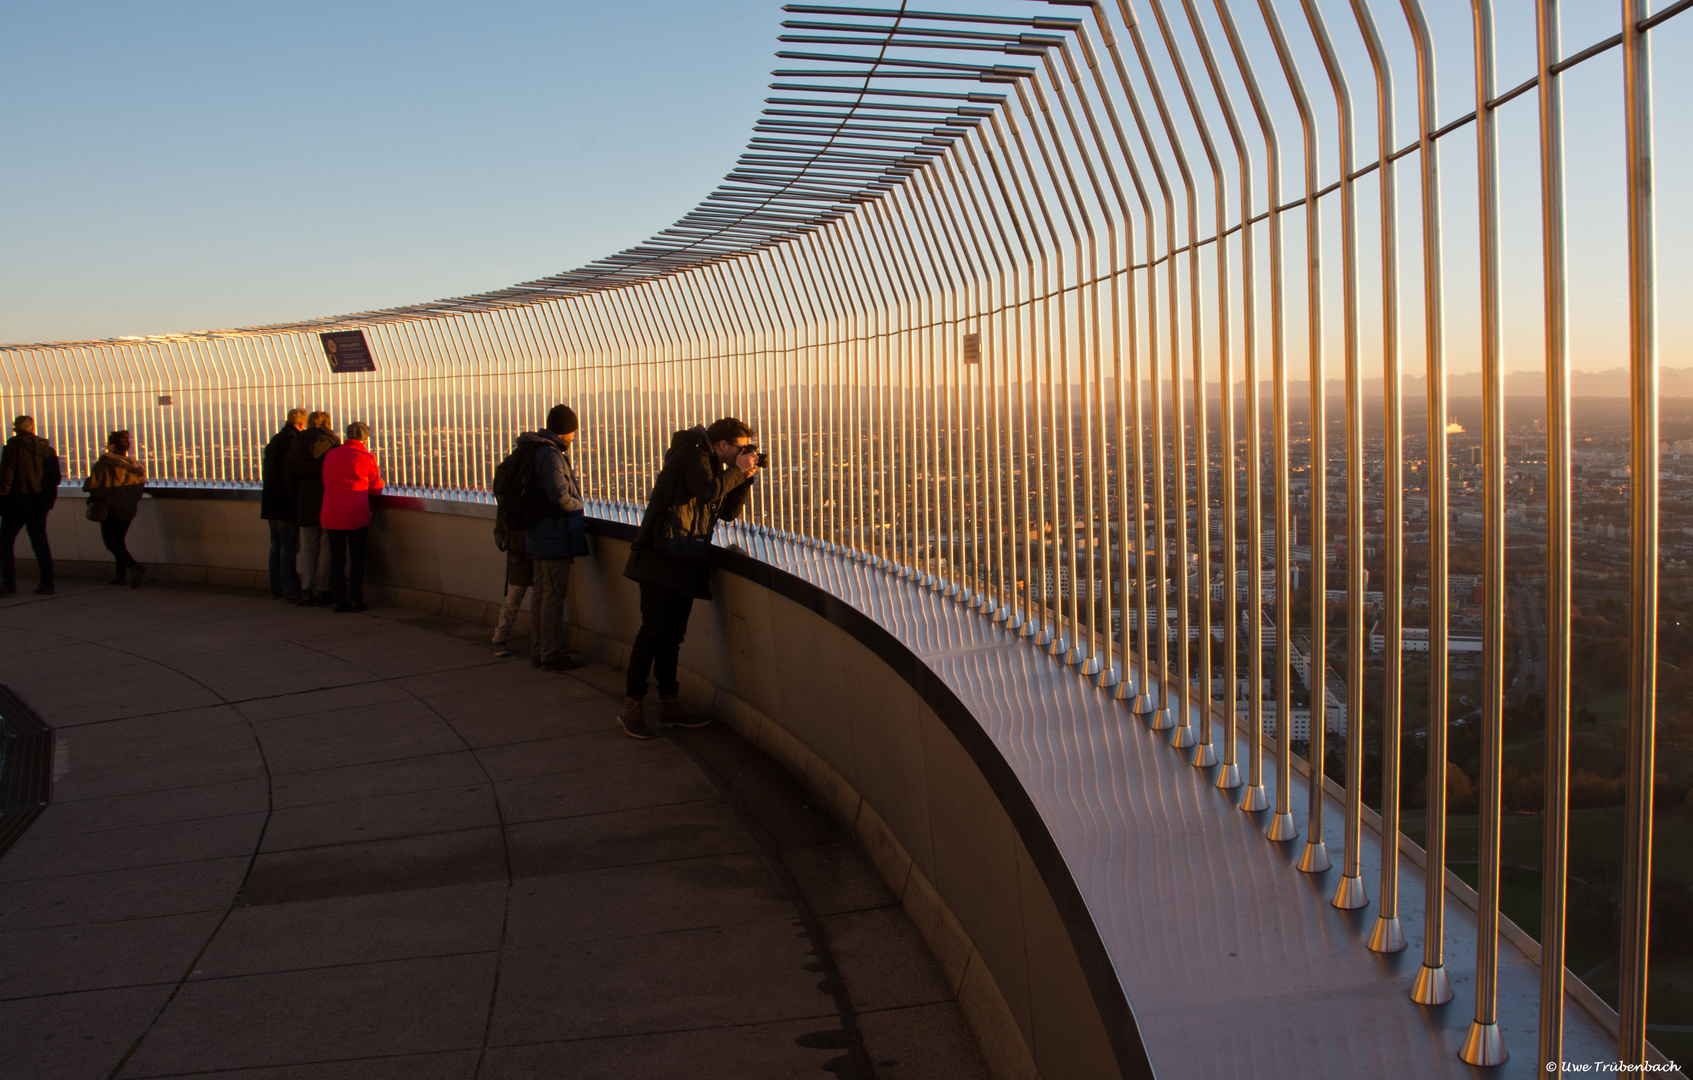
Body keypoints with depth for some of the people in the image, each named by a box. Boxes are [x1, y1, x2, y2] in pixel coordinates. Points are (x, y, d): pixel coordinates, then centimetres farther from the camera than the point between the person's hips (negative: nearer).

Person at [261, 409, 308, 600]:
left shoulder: (273, 441, 15)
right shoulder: (291, 442, -14)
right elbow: (291, 474, -20)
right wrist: (298, 496, -14)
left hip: (270, 503, 9)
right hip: (286, 503, -9)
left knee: (276, 546, 13)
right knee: (290, 547, -7)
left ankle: (276, 589, 17)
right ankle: (289, 590, -7)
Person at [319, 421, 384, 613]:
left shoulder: (330, 455, 7)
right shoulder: (367, 457, -5)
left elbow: (325, 483, 14)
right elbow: (376, 488, 4)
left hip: (331, 514, 3)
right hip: (356, 513, -3)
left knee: (336, 557, 8)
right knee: (357, 557, 6)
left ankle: (339, 601, 7)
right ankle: (355, 599, 4)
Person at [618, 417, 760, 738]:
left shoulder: (715, 466, 22)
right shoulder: (693, 454, -6)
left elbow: (728, 512, 20)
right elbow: (707, 491, -22)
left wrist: (745, 478, 8)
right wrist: (738, 471, -9)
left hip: (687, 562, 9)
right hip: (663, 558, -9)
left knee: (673, 634, 11)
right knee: (654, 631, -10)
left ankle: (669, 705, 15)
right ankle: (632, 708, -6)